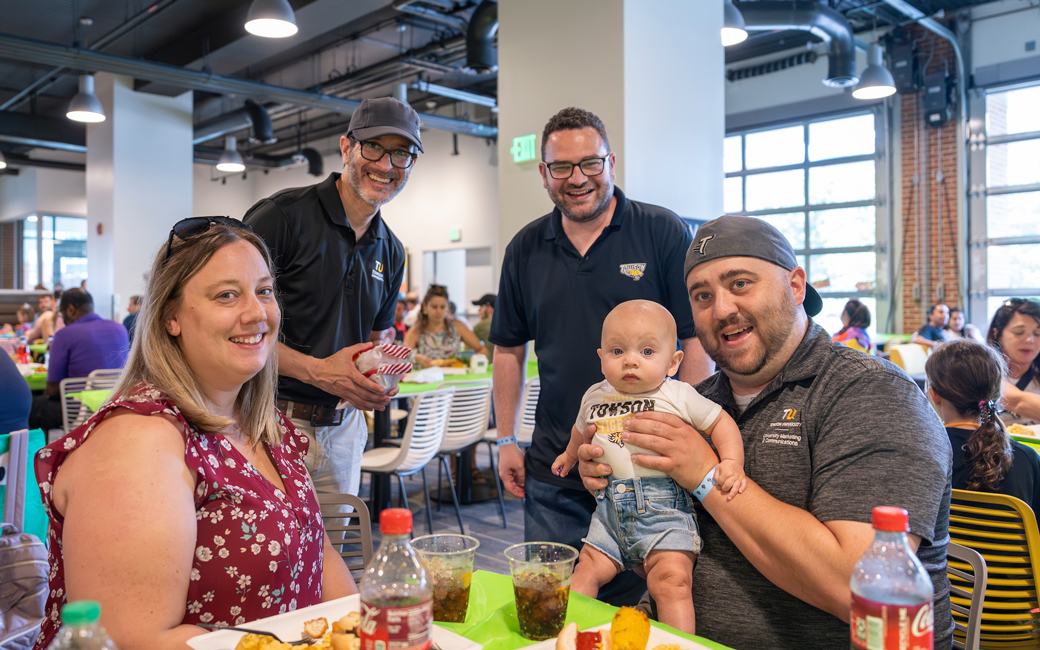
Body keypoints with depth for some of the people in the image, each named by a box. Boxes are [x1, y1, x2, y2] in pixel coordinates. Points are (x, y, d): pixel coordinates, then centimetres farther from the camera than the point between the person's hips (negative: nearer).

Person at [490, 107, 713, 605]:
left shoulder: (664, 233, -5)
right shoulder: (526, 249, 7)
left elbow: (698, 339, -6)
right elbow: (509, 350, 14)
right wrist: (506, 440, 9)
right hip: (553, 469, 4)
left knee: (633, 601, 9)